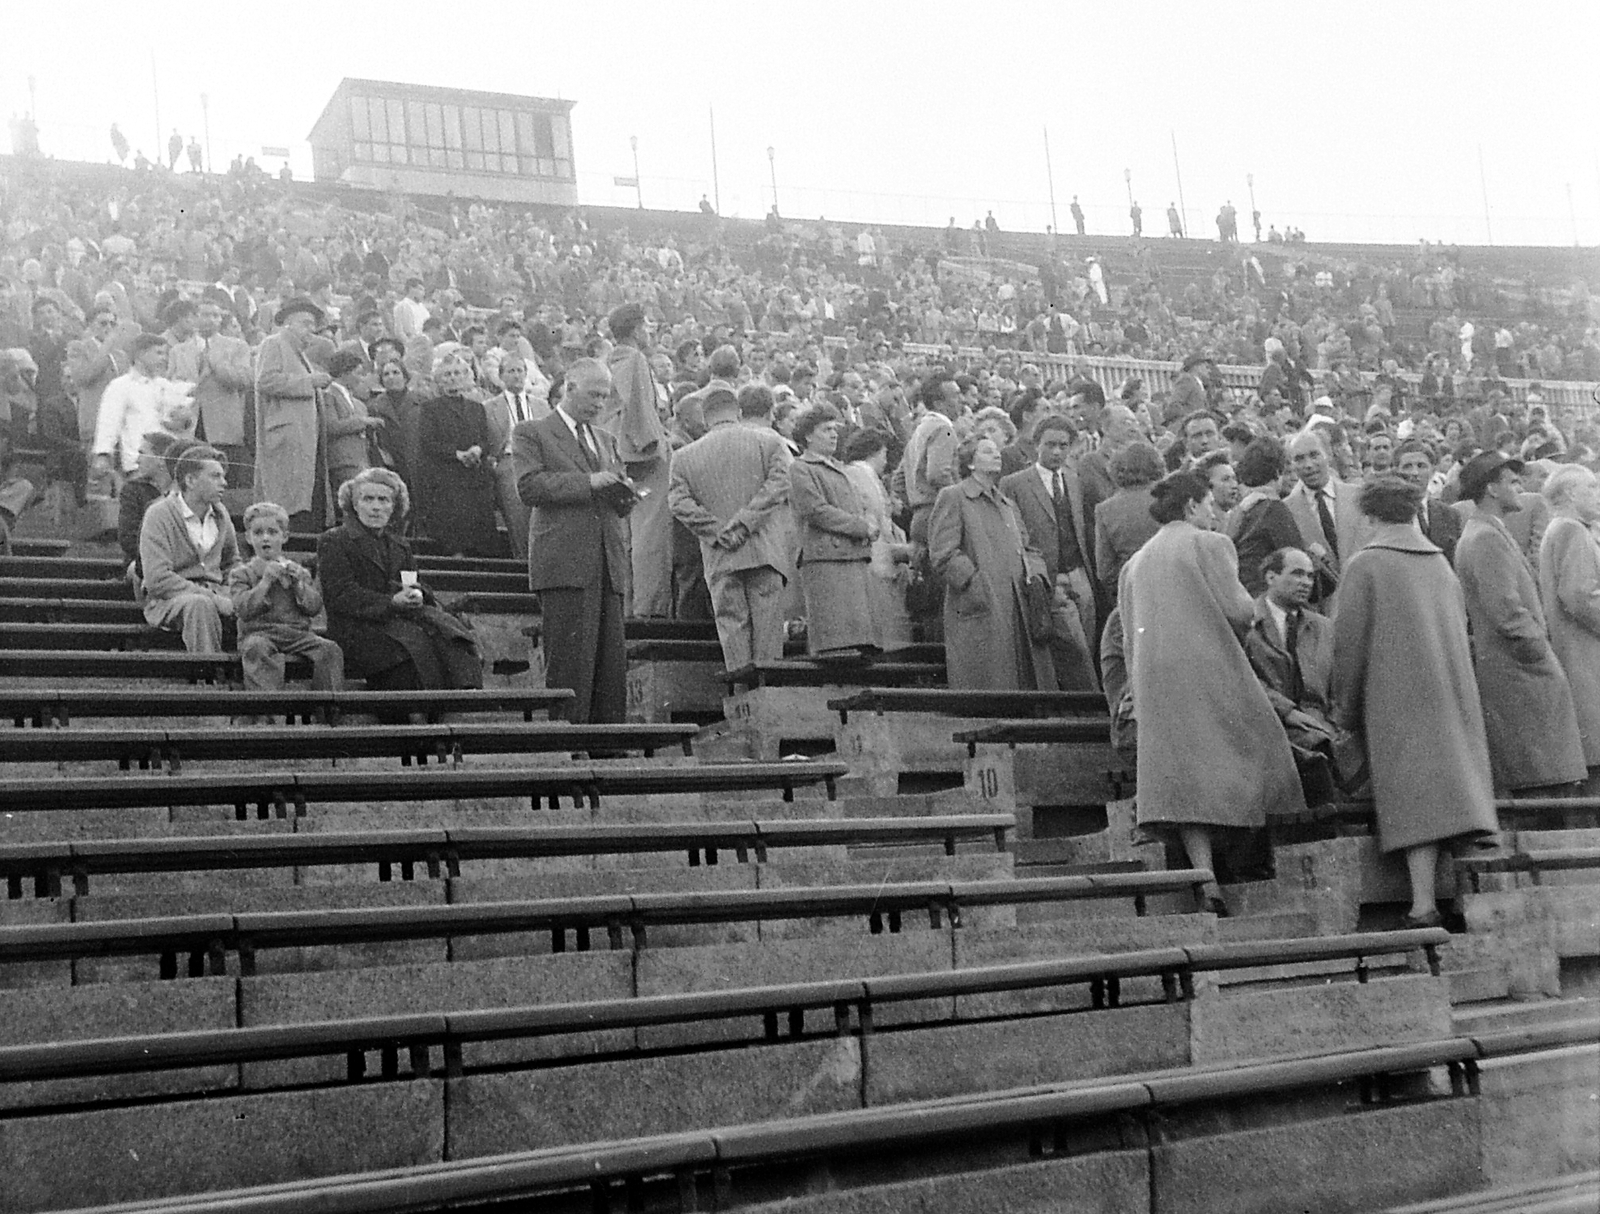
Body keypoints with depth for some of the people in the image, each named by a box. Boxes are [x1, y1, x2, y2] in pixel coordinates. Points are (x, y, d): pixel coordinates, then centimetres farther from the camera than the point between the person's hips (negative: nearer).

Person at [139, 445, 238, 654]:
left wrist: (230, 595, 3)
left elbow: (233, 562, 26)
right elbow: (157, 580, -18)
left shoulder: (220, 514, 11)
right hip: (167, 599, -5)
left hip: (213, 595, 5)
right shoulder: (159, 515, -8)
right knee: (200, 605, -39)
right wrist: (211, 597, -23)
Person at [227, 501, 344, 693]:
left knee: (330, 650, -23)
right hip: (259, 633, -3)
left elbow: (315, 607, 8)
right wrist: (265, 582, -14)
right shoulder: (241, 573, 9)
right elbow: (243, 609, -7)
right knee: (256, 648, -38)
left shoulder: (299, 571, 19)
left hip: (297, 633, 3)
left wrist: (299, 584, -7)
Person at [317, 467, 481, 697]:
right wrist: (392, 602, -20)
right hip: (356, 629, -5)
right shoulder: (333, 541, 5)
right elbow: (341, 596, -8)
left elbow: (418, 585, 17)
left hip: (402, 618, 5)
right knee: (412, 640, -33)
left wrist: (417, 595, -10)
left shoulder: (400, 547, 26)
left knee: (448, 632, -24)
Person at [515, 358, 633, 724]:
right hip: (565, 563, -6)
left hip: (608, 563, 6)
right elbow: (529, 487, -9)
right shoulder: (531, 433, 6)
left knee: (613, 662, 3)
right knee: (570, 660, -9)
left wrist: (622, 492, 2)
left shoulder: (606, 440, 26)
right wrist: (587, 482, -15)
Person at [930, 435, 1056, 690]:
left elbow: (1027, 548, 26)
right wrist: (976, 585, -15)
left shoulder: (1007, 504, 23)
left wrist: (1034, 574, 5)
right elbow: (942, 554, -10)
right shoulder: (952, 498, -1)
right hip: (978, 613, -7)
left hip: (1017, 610, 7)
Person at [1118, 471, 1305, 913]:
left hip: (1157, 683, 5)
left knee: (1185, 781, 0)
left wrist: (1140, 696, 23)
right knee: (1256, 744, 7)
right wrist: (1249, 603, 13)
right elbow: (1238, 611, -10)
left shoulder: (1135, 563, 20)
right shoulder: (1209, 544, 1)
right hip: (1209, 671, -5)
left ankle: (1207, 881, -9)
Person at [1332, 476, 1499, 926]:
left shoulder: (1365, 565, -4)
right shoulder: (1442, 564, 14)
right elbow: (1461, 632, 19)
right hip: (1455, 694, 5)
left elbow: (1349, 641, -5)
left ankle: (1423, 905, -14)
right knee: (1454, 785, 10)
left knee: (1413, 794, -8)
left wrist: (1345, 708, 5)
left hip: (1398, 696, -5)